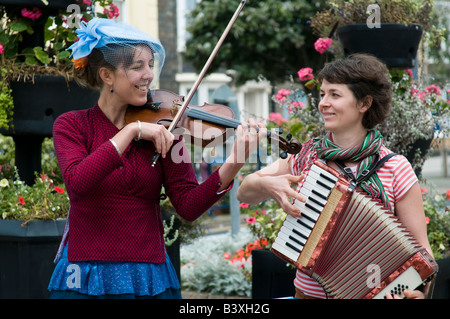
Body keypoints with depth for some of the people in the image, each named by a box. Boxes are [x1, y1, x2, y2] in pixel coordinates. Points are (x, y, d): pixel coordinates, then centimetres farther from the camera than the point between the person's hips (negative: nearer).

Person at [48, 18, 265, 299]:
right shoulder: (72, 125, -1)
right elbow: (77, 182, -21)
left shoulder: (161, 130, 3)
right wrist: (132, 131, -23)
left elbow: (188, 206, -8)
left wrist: (234, 163, -22)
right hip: (84, 280, -1)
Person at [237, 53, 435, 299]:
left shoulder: (396, 169, -4)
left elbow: (420, 248, -2)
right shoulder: (306, 156, 5)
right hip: (308, 293, 2)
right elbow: (245, 193, 12)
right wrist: (266, 185, -10)